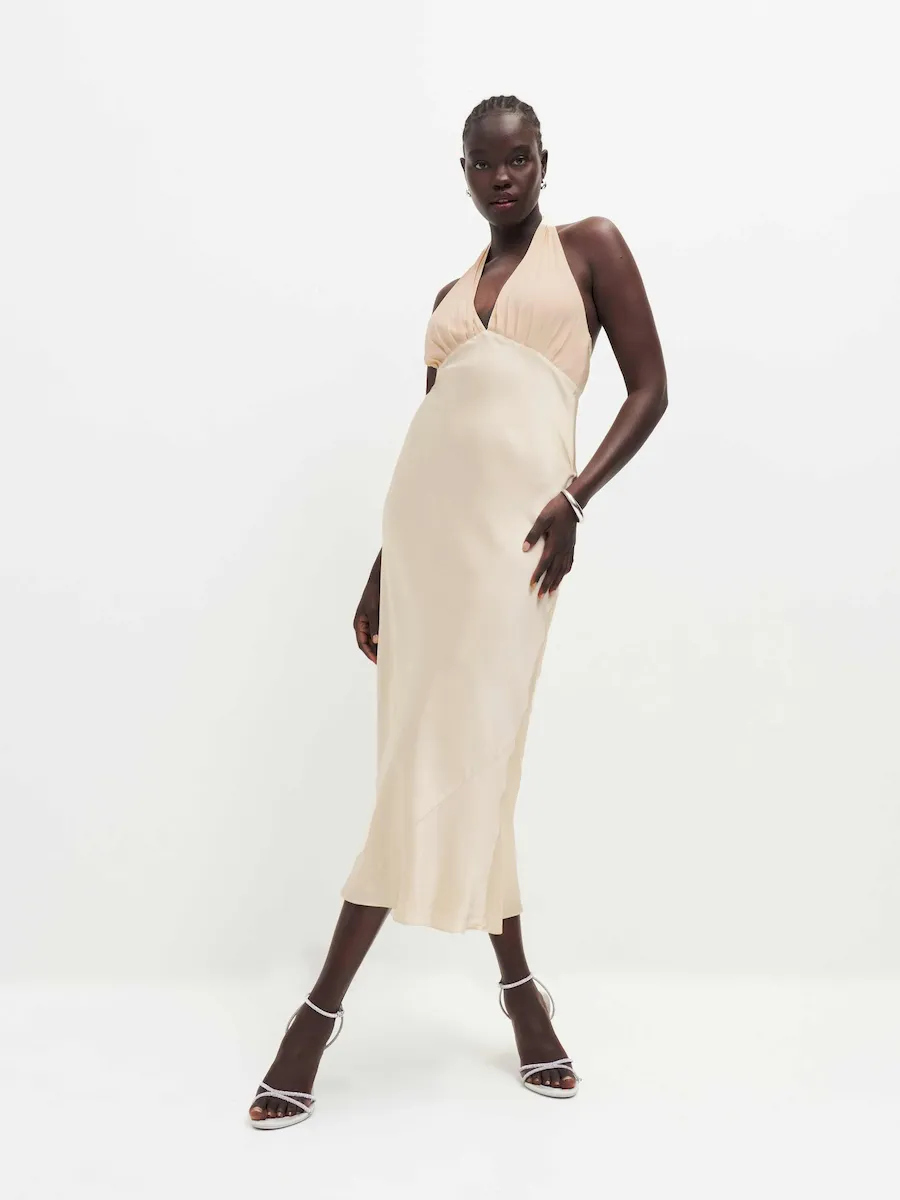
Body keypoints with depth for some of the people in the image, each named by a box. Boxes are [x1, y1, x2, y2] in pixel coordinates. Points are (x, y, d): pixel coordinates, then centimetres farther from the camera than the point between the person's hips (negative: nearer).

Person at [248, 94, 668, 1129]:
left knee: (459, 756, -7)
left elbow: (649, 390, 2)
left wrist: (573, 499, -12)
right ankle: (520, 990, 16)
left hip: (514, 521, -5)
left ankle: (323, 1007, 1)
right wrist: (380, 573, 15)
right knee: (464, 762, 3)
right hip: (424, 519, 5)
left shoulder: (589, 246, 9)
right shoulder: (450, 296, 22)